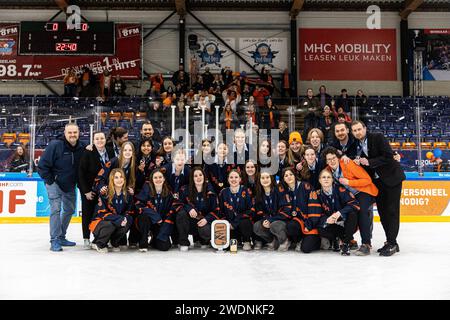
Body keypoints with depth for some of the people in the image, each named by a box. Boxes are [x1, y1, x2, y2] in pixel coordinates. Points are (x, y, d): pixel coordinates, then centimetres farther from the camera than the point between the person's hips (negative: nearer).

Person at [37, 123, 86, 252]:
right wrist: (50, 181, -13)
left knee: (70, 210, 12)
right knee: (55, 209, -13)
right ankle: (55, 240, -6)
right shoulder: (55, 145, -19)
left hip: (70, 185, 6)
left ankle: (61, 237, 27)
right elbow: (42, 166, -15)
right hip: (55, 183, -6)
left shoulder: (82, 147, -6)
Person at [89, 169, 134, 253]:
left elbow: (130, 212, 1)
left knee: (129, 221, -26)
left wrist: (125, 218, -24)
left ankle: (115, 243, -2)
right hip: (100, 222, -4)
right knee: (111, 224, -36)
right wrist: (118, 219, -33)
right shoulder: (105, 193, -16)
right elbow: (102, 213, -20)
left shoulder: (127, 195, -2)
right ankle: (99, 244, -7)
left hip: (119, 223, 4)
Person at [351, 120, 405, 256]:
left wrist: (369, 162, -25)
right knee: (382, 212, 8)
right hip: (377, 181, 7)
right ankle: (390, 242, 18)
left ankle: (392, 243, -2)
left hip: (392, 177, -6)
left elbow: (389, 157, -20)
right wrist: (357, 162, -14)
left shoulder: (378, 138, -13)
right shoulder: (357, 145, 4)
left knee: (391, 211, -6)